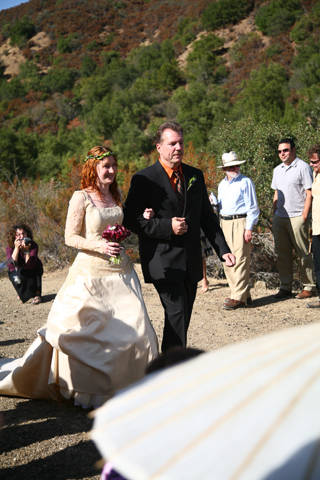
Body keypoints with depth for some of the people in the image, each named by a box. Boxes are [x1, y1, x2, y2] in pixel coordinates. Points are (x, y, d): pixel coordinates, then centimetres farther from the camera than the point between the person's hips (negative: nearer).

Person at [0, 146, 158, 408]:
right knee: (89, 331, -3)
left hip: (120, 272, 6)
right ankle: (90, 390, 14)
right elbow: (71, 237, -7)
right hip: (92, 273, -6)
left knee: (134, 328, 1)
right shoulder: (81, 197, -7)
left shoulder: (116, 195, 11)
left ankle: (124, 385, 17)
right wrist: (98, 245, -21)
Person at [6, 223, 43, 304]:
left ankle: (37, 293, -22)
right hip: (18, 273, 0)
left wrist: (26, 251, -44)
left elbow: (29, 266, -34)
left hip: (33, 274, 0)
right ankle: (23, 292, 4)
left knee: (37, 263, -31)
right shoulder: (10, 248, -18)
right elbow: (11, 265, -36)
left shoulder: (33, 246, -23)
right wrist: (16, 248, -40)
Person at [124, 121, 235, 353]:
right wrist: (167, 227, -18)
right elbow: (130, 219, -9)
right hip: (163, 263, -6)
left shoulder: (196, 175, 10)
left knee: (183, 319, 13)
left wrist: (223, 249, 4)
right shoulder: (144, 179, -6)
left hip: (191, 262, 6)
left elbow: (207, 217, 13)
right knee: (177, 314, -13)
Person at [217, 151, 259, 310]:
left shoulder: (245, 182, -2)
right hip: (224, 223, 7)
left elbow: (252, 207, -6)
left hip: (240, 222, -7)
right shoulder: (222, 184, 17)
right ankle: (242, 293, 16)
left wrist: (249, 228, -12)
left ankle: (239, 297, -7)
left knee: (240, 259, -10)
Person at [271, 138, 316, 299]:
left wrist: (304, 216, -12)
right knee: (282, 254, 8)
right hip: (279, 218, 7)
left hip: (297, 218, -6)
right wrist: (275, 213, 13)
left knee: (304, 254, -1)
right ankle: (285, 287, 15)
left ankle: (309, 287, 7)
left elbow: (309, 194, -7)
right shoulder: (277, 170, 17)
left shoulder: (303, 167, -4)